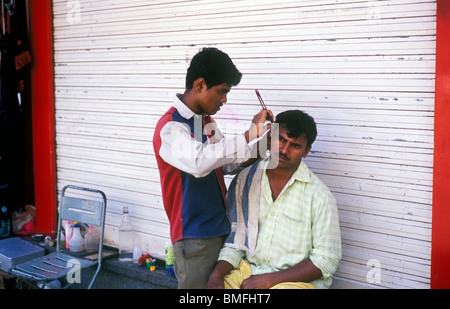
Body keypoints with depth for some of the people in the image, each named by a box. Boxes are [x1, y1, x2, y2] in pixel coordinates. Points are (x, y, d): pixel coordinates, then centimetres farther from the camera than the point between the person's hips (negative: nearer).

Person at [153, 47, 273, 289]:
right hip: (195, 238, -8)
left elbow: (224, 163, 16)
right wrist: (249, 135, -38)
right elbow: (199, 161, -40)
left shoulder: (207, 121, 8)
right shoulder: (170, 128, -20)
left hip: (220, 229, 8)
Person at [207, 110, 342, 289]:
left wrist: (268, 280, -16)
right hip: (247, 269, 3)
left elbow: (326, 260, -10)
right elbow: (235, 240, 7)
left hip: (295, 279, -2)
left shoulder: (319, 195, -9)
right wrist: (217, 274, -11)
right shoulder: (246, 179, 3)